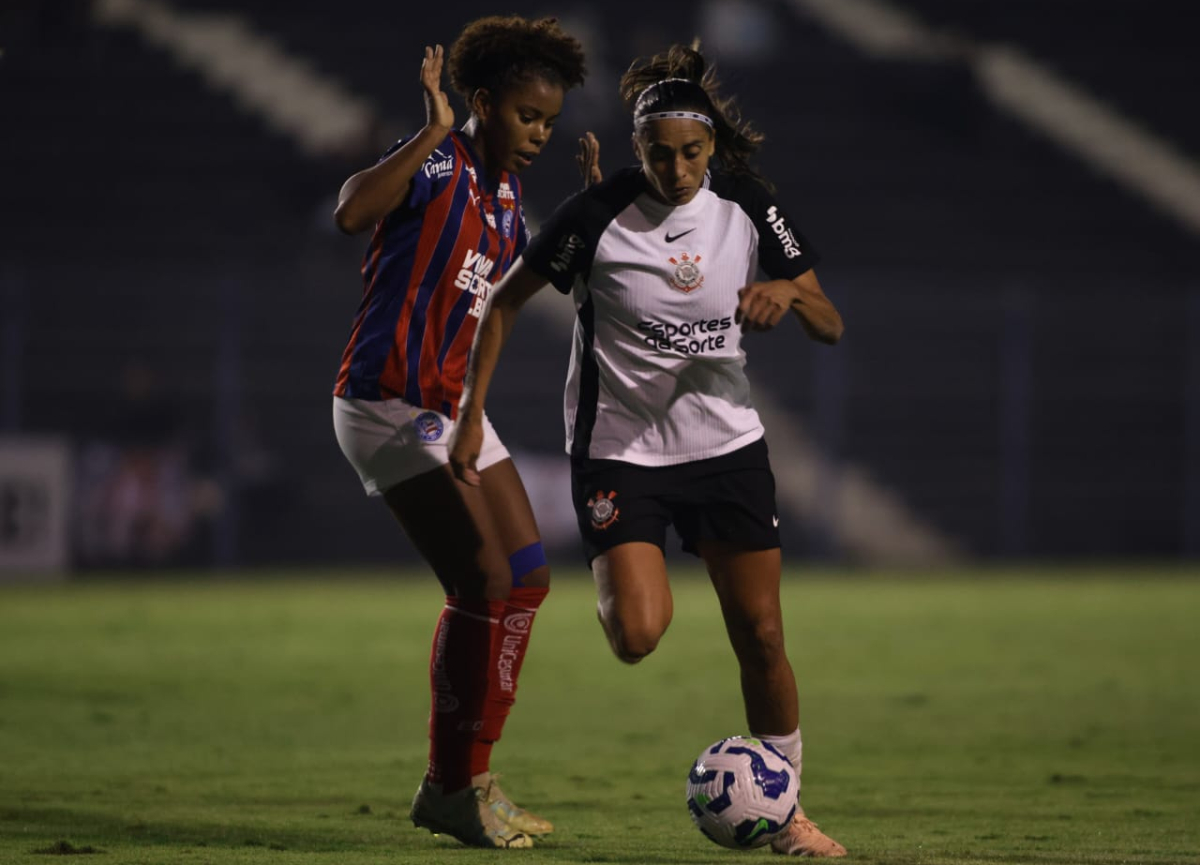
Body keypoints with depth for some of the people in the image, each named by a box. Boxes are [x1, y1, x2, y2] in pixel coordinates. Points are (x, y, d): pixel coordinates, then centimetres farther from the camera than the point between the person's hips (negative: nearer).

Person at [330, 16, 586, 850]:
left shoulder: (505, 196, 13)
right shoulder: (437, 164, -13)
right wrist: (431, 134, -31)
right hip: (388, 403, -10)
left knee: (526, 577, 8)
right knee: (484, 584, -14)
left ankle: (464, 780, 17)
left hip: (452, 406, 10)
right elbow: (353, 212, -33)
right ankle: (453, 787, -2)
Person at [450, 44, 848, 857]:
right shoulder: (599, 213, -14)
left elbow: (831, 327, 0)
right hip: (619, 449, -2)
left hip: (727, 445, 3)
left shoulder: (748, 207, -5)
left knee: (761, 634, 0)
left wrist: (789, 290, -23)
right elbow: (506, 302, -3)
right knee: (638, 636, -19)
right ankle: (631, 584, 19)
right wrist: (472, 415, -9)